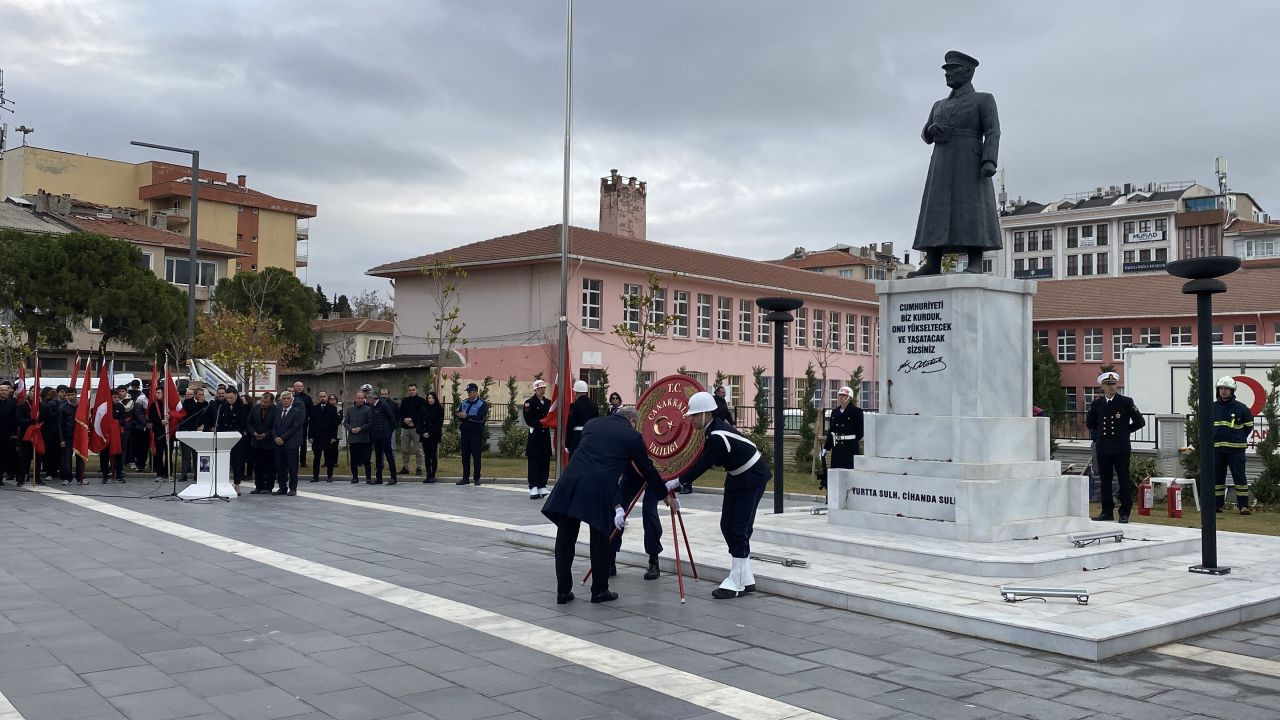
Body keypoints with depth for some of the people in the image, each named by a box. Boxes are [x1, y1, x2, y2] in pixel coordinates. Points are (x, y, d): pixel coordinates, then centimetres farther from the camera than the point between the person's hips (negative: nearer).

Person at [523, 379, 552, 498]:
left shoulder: (548, 402, 15)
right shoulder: (529, 403, -4)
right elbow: (528, 420, -11)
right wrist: (540, 422, -19)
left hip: (546, 435, 6)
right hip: (535, 435, -6)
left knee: (545, 461, 6)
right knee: (534, 461, -5)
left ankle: (542, 486, 12)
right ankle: (533, 488, -4)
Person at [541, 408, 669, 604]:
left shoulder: (592, 424, 24)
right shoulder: (632, 436, 12)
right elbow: (648, 470, 20)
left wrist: (616, 504, 30)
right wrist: (665, 490, 41)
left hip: (570, 482, 4)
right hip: (598, 489, -3)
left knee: (565, 538, 12)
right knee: (600, 540, 13)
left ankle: (563, 591, 19)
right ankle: (599, 591, 25)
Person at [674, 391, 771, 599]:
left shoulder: (718, 436, -29)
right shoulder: (710, 430, -2)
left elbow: (702, 465, -28)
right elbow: (702, 461, 4)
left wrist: (676, 482, -23)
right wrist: (679, 481, -3)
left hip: (753, 478, -9)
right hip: (736, 478, 9)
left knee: (740, 529, -9)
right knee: (727, 526, 7)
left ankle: (737, 582, -2)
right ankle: (746, 579, 15)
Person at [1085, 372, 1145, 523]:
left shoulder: (1126, 402, -1)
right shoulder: (1097, 403, 7)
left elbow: (1139, 422, 2)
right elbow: (1089, 423, 20)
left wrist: (1124, 431, 3)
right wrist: (1098, 434, 6)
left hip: (1121, 449, -3)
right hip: (1103, 448, 3)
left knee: (1123, 481, 0)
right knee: (1105, 481, 8)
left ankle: (1125, 513, 6)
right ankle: (1107, 511, 15)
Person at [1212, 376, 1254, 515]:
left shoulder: (1241, 408, -1)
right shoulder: (1213, 408, 7)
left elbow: (1249, 425, 8)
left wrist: (1239, 438, 6)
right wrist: (1215, 437, 11)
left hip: (1236, 449, -3)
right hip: (1217, 448, 4)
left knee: (1239, 477, -4)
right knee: (1217, 477, 7)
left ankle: (1243, 505, -1)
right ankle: (1218, 504, 15)